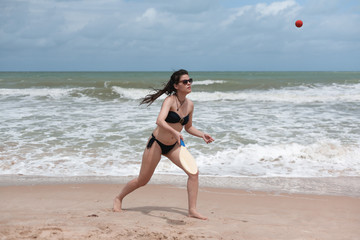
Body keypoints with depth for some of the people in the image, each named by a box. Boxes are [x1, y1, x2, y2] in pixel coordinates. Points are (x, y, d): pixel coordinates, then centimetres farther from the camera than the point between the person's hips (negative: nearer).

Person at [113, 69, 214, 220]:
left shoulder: (190, 105, 0)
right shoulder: (170, 100, -20)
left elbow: (188, 127, 16)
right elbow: (160, 121, -38)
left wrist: (202, 135, 1)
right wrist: (175, 132, -53)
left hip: (173, 146, 6)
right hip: (157, 143, -6)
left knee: (194, 172, -11)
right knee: (142, 181, 4)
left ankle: (192, 210, -4)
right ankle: (118, 198, 30)